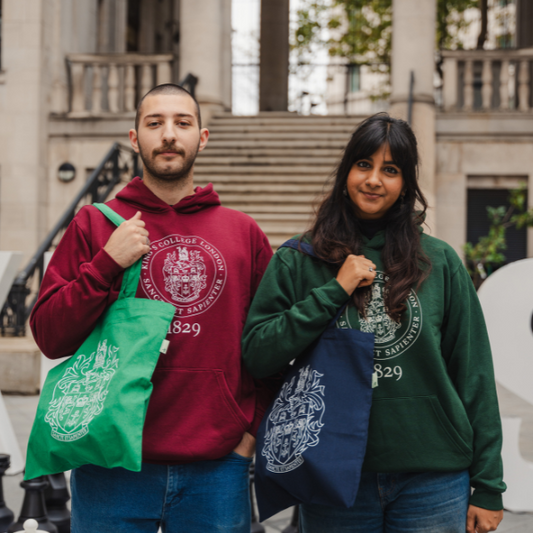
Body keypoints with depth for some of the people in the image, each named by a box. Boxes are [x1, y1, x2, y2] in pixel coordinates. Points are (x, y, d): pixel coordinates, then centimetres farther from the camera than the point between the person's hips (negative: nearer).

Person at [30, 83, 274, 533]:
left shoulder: (243, 232, 8)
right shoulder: (95, 224, 3)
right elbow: (49, 337, -1)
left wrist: (253, 427, 5)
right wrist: (106, 265, -12)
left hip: (217, 468, 2)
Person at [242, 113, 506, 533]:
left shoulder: (440, 262, 4)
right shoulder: (295, 262, 3)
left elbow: (473, 374, 4)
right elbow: (257, 356, -6)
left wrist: (488, 486, 2)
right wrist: (334, 291, -13)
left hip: (433, 482, 1)